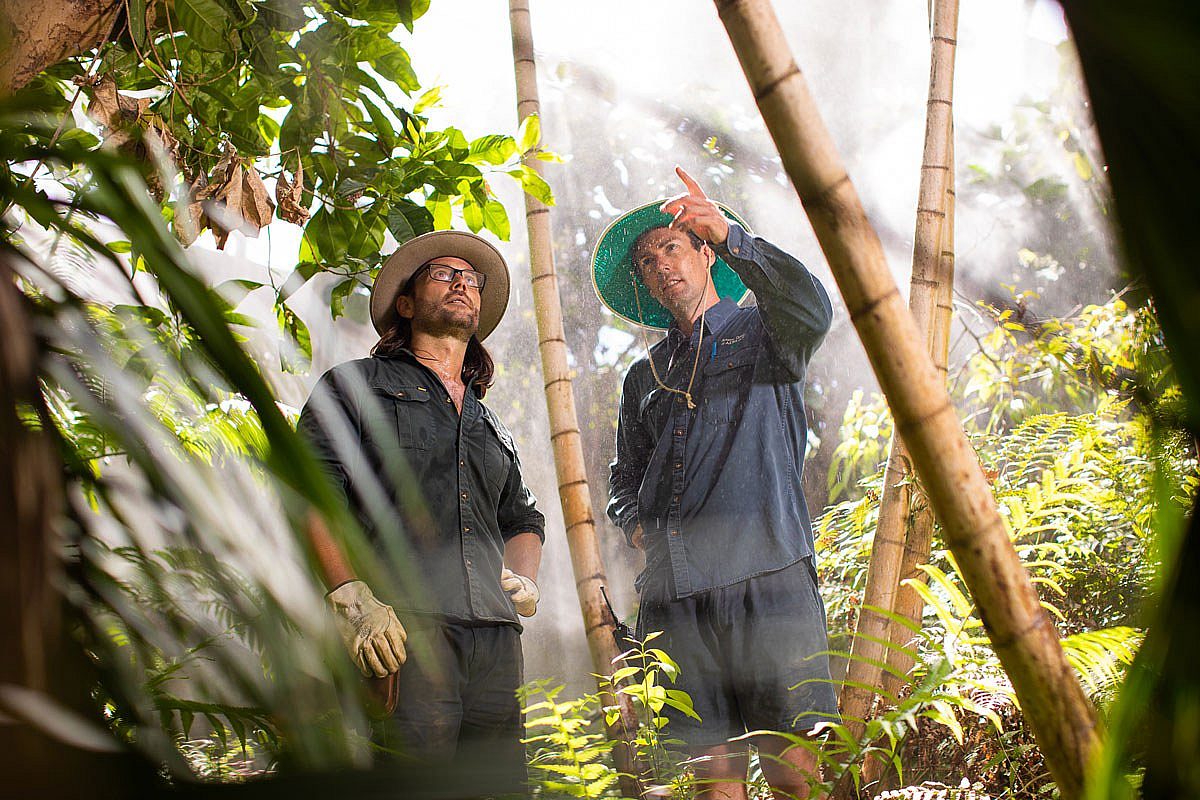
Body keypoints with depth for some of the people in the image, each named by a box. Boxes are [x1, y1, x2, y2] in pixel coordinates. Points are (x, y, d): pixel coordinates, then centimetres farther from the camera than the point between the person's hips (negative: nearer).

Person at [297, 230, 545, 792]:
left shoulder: (490, 424, 32)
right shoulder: (356, 387, 14)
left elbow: (524, 518, 39)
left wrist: (522, 577, 15)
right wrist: (352, 597, -13)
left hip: (495, 639, 5)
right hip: (401, 629, -5)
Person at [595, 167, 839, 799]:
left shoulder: (762, 332, 13)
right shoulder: (644, 377, 26)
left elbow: (812, 311, -12)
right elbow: (626, 479, 33)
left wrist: (732, 237, -24)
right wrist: (635, 522, 10)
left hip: (765, 575, -4)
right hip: (674, 593, 4)